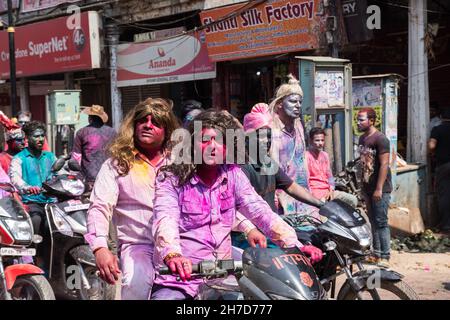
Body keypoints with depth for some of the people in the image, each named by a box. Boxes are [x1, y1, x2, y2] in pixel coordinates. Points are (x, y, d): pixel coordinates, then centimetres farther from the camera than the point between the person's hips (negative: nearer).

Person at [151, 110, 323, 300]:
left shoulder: (233, 175, 6)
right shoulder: (171, 178, -6)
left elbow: (260, 211, -2)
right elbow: (165, 220, -22)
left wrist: (295, 246, -16)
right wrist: (173, 255, -43)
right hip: (180, 274, -4)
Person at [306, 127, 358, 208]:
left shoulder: (324, 155, 15)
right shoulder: (307, 156, -9)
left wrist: (331, 190, 2)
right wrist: (311, 196, -19)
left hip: (327, 190, 8)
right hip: (315, 191, -8)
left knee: (353, 200, -2)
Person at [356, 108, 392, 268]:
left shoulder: (380, 139, -12)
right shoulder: (362, 139, 13)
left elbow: (384, 164, -16)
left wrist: (379, 188, -19)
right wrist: (362, 185, 16)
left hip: (380, 189, -8)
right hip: (367, 188, 8)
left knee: (381, 222, -7)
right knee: (373, 222, 11)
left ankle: (385, 256, -3)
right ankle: (376, 253, 19)